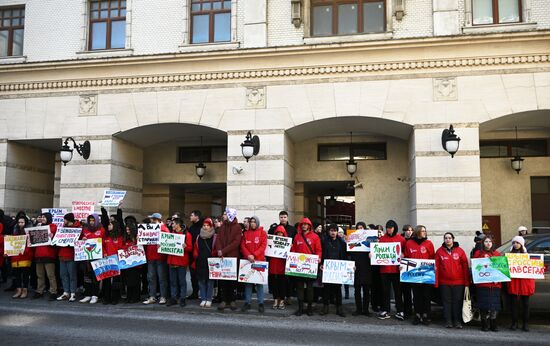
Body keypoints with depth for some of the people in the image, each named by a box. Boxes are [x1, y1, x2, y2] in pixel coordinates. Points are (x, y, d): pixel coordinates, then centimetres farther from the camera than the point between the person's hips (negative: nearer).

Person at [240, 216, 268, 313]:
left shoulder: (262, 233, 5)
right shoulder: (246, 233, 13)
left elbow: (263, 246, -5)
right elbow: (242, 246, 5)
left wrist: (254, 255, -15)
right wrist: (248, 255, -12)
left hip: (259, 260, -2)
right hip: (247, 260, 3)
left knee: (259, 281, 0)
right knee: (248, 281, 4)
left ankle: (261, 303, 3)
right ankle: (247, 302, 9)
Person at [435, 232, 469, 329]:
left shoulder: (460, 251, 1)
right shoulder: (439, 251, 2)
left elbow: (465, 266, 1)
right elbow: (436, 267, 2)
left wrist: (466, 281, -3)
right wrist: (436, 281, -3)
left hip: (458, 282, 0)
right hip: (444, 282, 1)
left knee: (457, 302, 4)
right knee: (446, 302, 6)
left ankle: (457, 321, 13)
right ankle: (448, 321, 13)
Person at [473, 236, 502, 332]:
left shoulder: (497, 254, 13)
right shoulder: (478, 253, 7)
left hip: (495, 284, 2)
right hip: (482, 284, -2)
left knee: (494, 305, 1)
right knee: (484, 305, -2)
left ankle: (493, 325, 9)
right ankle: (485, 325, 6)